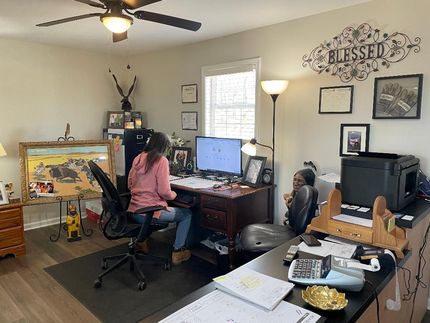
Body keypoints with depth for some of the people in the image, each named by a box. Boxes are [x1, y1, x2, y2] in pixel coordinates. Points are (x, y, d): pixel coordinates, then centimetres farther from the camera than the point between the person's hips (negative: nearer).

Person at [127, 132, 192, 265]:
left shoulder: (138, 158, 5)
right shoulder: (161, 161, -14)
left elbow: (130, 185, 14)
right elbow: (164, 192, -17)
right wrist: (173, 194, 4)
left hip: (133, 211, 7)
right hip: (149, 213, -7)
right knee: (187, 213, 14)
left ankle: (141, 241, 40)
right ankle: (177, 252, 14)